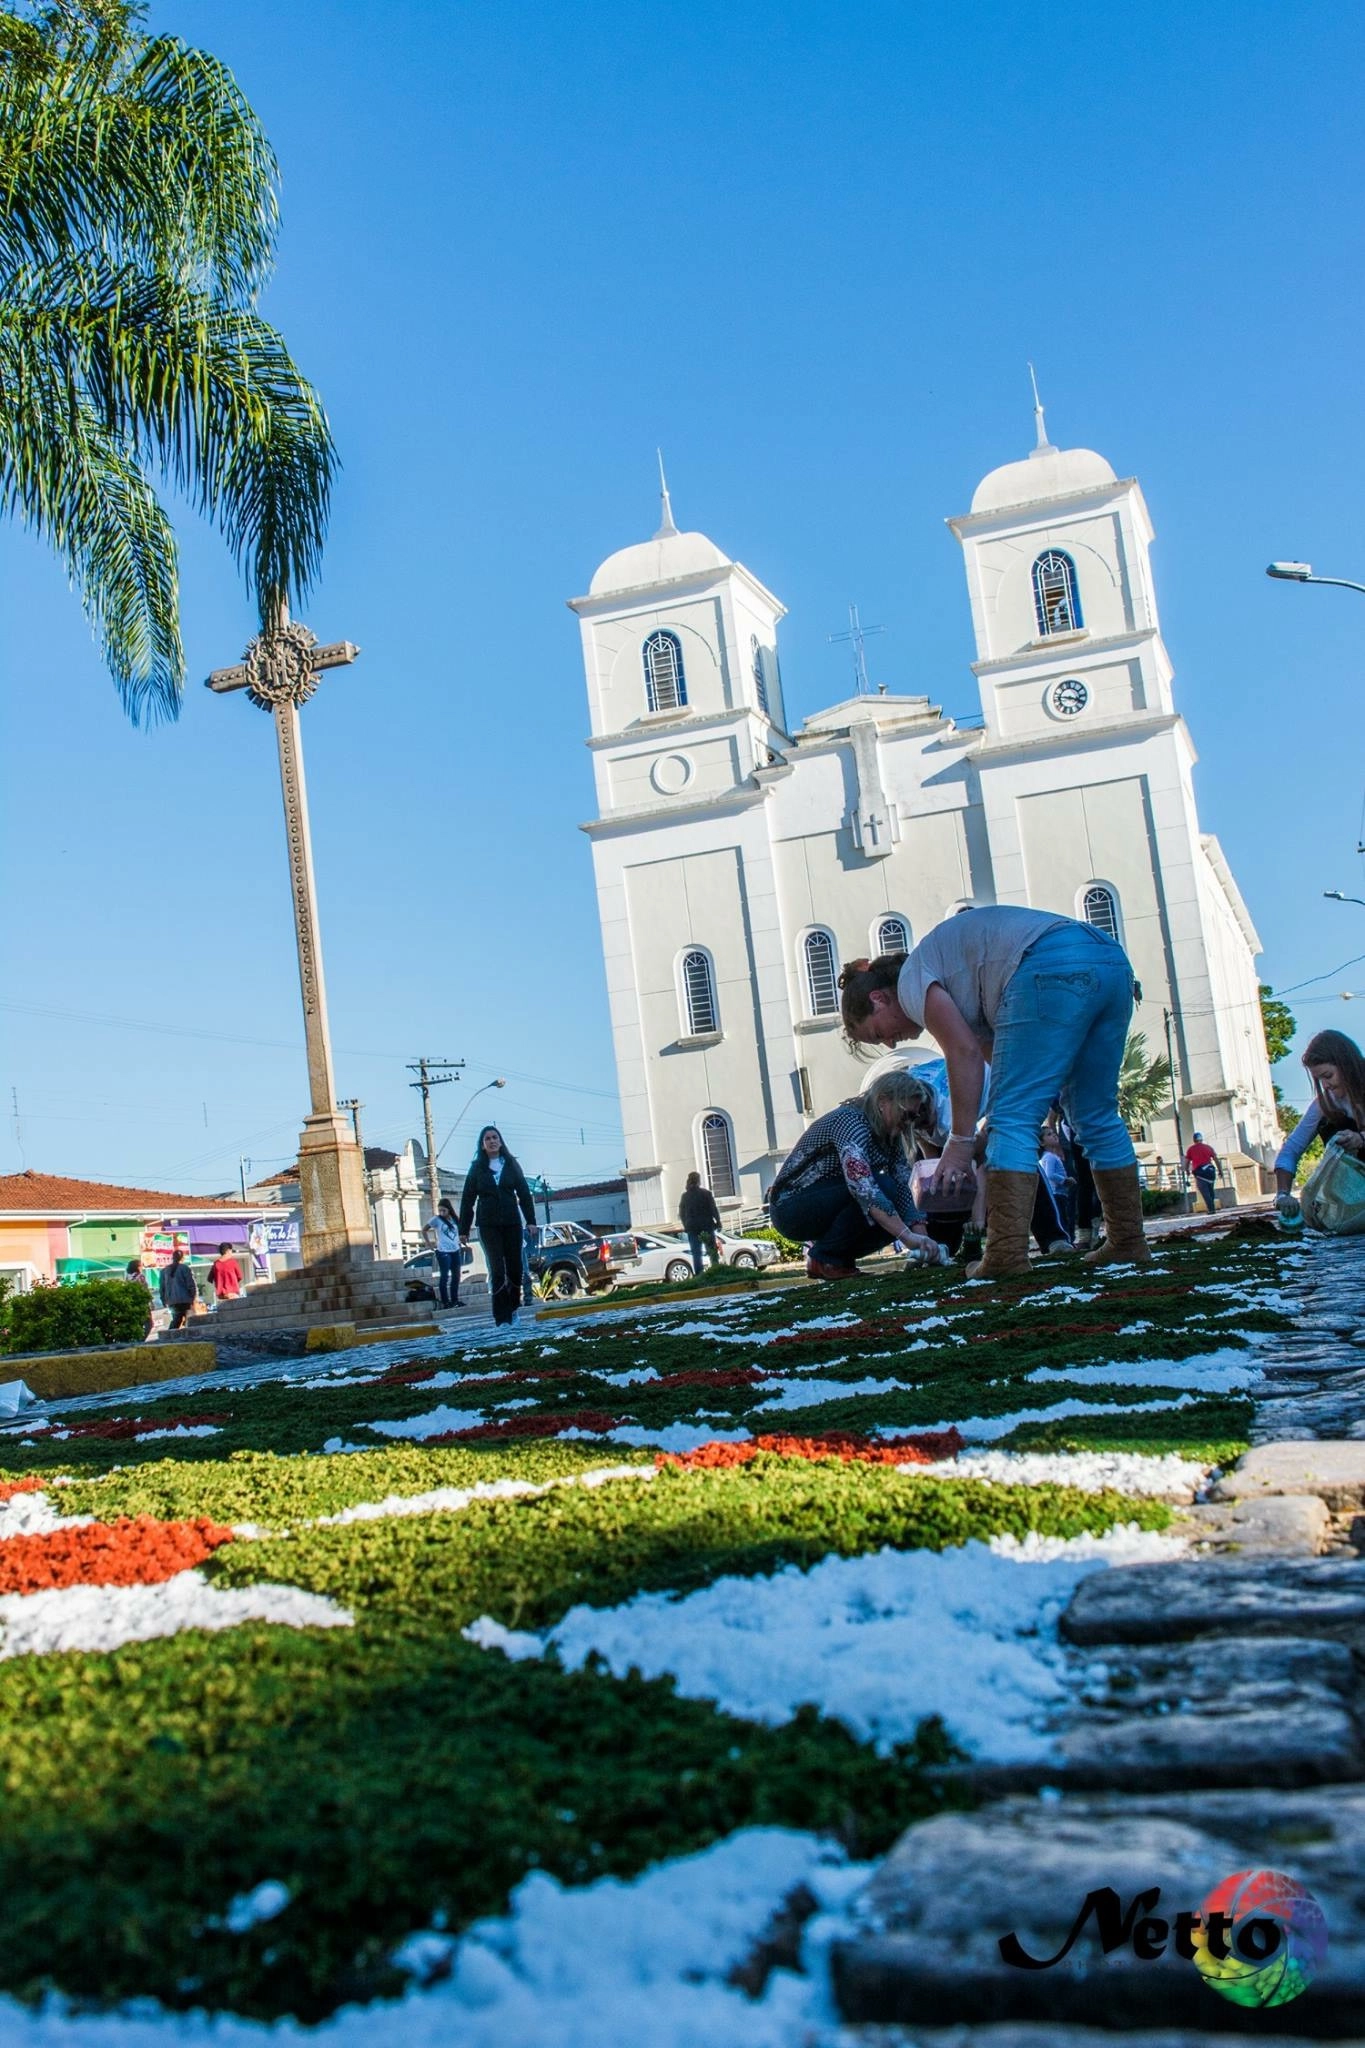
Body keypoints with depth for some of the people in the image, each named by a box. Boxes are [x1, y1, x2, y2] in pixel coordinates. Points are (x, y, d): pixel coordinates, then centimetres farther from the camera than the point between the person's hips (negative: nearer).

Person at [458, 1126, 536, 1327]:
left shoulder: (511, 1165, 7)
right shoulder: (477, 1168, 4)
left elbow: (524, 1193, 5)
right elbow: (467, 1200, 4)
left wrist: (531, 1220, -3)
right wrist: (463, 1230, 0)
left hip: (512, 1223, 2)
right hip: (488, 1225, -2)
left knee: (515, 1268, 3)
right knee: (497, 1270, -9)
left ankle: (513, 1307, 23)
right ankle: (502, 1318, -9)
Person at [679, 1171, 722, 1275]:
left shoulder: (685, 1196, 4)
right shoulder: (706, 1193, -4)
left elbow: (681, 1214, 8)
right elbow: (714, 1209, -6)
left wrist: (686, 1226, 16)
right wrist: (718, 1222, 3)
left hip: (692, 1228, 2)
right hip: (707, 1226, -2)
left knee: (696, 1254, 4)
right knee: (712, 1252, 6)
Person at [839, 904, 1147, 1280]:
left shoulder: (911, 980, 9)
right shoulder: (951, 983, 33)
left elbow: (964, 1052, -3)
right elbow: (991, 1051, 24)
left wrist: (960, 1141, -1)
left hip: (1052, 968, -10)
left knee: (1013, 1119, -6)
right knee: (1097, 1116, 16)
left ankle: (1007, 1254, -10)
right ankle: (1128, 1242, 18)